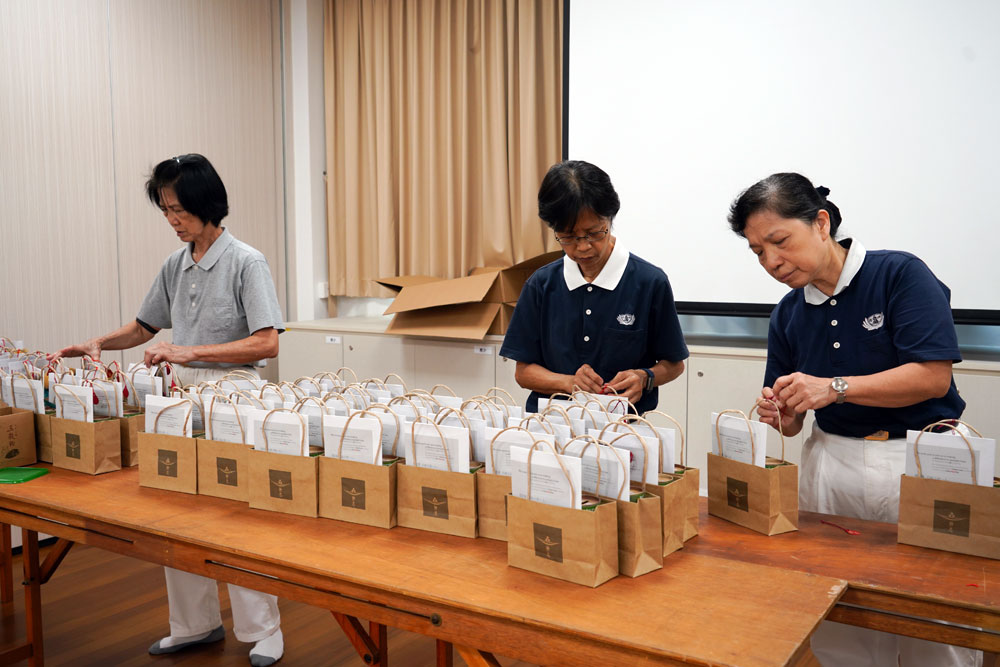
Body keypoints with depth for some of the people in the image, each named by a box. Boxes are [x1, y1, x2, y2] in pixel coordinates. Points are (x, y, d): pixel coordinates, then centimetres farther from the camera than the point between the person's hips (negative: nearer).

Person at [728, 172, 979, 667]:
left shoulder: (900, 274, -6)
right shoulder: (787, 314, 9)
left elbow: (934, 376, -14)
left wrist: (833, 388, -20)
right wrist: (780, 415, -10)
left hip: (918, 463, -4)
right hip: (831, 462, 4)